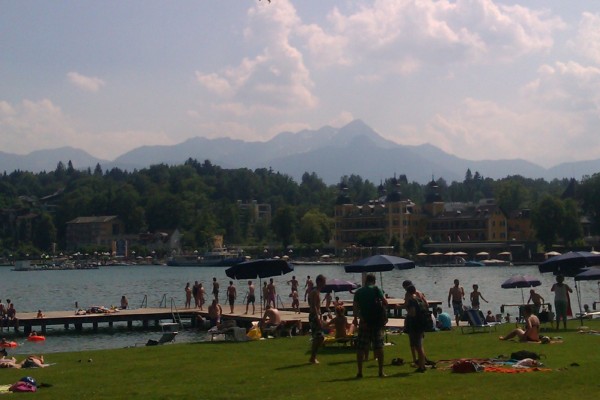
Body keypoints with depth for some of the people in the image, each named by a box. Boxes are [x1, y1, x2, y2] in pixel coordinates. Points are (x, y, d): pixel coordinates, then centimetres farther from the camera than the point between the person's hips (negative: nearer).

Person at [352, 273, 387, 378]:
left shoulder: (358, 292, 6)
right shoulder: (376, 289, -1)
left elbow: (355, 306, -2)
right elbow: (385, 303, -8)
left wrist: (356, 318, 7)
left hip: (364, 322, 1)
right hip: (376, 321, -1)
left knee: (361, 348, 4)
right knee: (379, 347, 5)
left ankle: (359, 372, 0)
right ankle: (381, 371, 4)